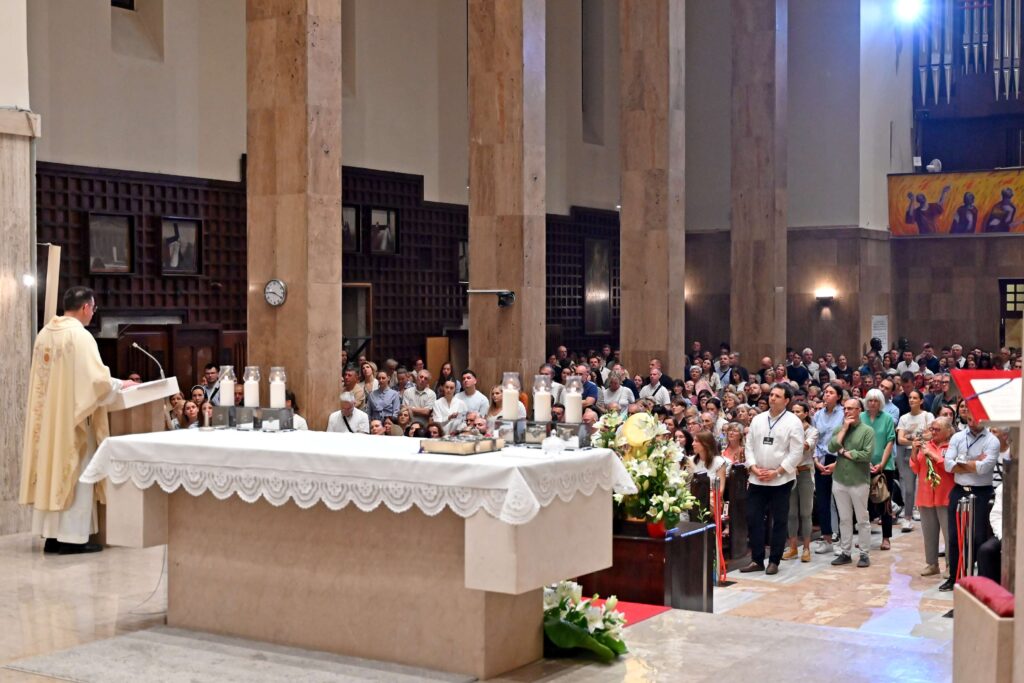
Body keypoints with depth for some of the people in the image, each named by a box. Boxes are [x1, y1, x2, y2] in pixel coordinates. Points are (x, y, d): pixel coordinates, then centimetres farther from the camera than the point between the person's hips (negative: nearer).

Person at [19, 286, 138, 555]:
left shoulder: (45, 333, 9)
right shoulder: (80, 335, -15)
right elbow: (96, 379, -20)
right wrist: (121, 384, -2)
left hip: (47, 416, 8)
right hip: (72, 416, -8)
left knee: (51, 470, 11)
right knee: (74, 473, -1)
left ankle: (52, 535, 16)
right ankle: (72, 537, 0)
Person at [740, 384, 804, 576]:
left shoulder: (793, 422, -5)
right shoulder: (758, 419, 9)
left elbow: (796, 452, -9)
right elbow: (749, 445, 10)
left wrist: (776, 472, -13)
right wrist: (754, 468, -5)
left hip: (781, 479, -4)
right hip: (757, 479, 4)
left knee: (779, 521, 3)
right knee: (753, 518, 3)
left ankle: (774, 561, 12)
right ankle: (757, 560, 11)